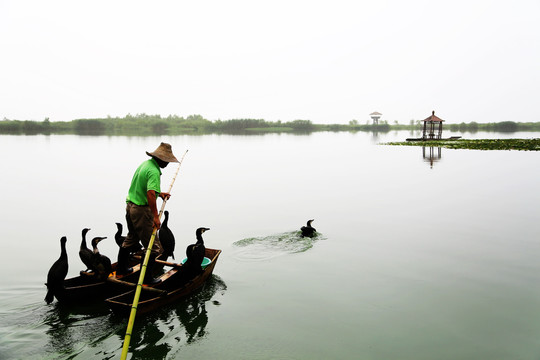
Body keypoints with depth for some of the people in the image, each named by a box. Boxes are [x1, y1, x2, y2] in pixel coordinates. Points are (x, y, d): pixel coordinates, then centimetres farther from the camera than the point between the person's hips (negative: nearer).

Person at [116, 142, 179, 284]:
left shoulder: (145, 163, 10)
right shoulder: (154, 171, -21)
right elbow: (150, 194, -32)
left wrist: (159, 193, 19)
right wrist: (156, 216, -30)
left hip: (130, 206, 10)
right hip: (142, 210, -10)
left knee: (131, 239, 27)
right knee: (153, 246, -1)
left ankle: (121, 268, 39)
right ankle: (147, 277, 5)